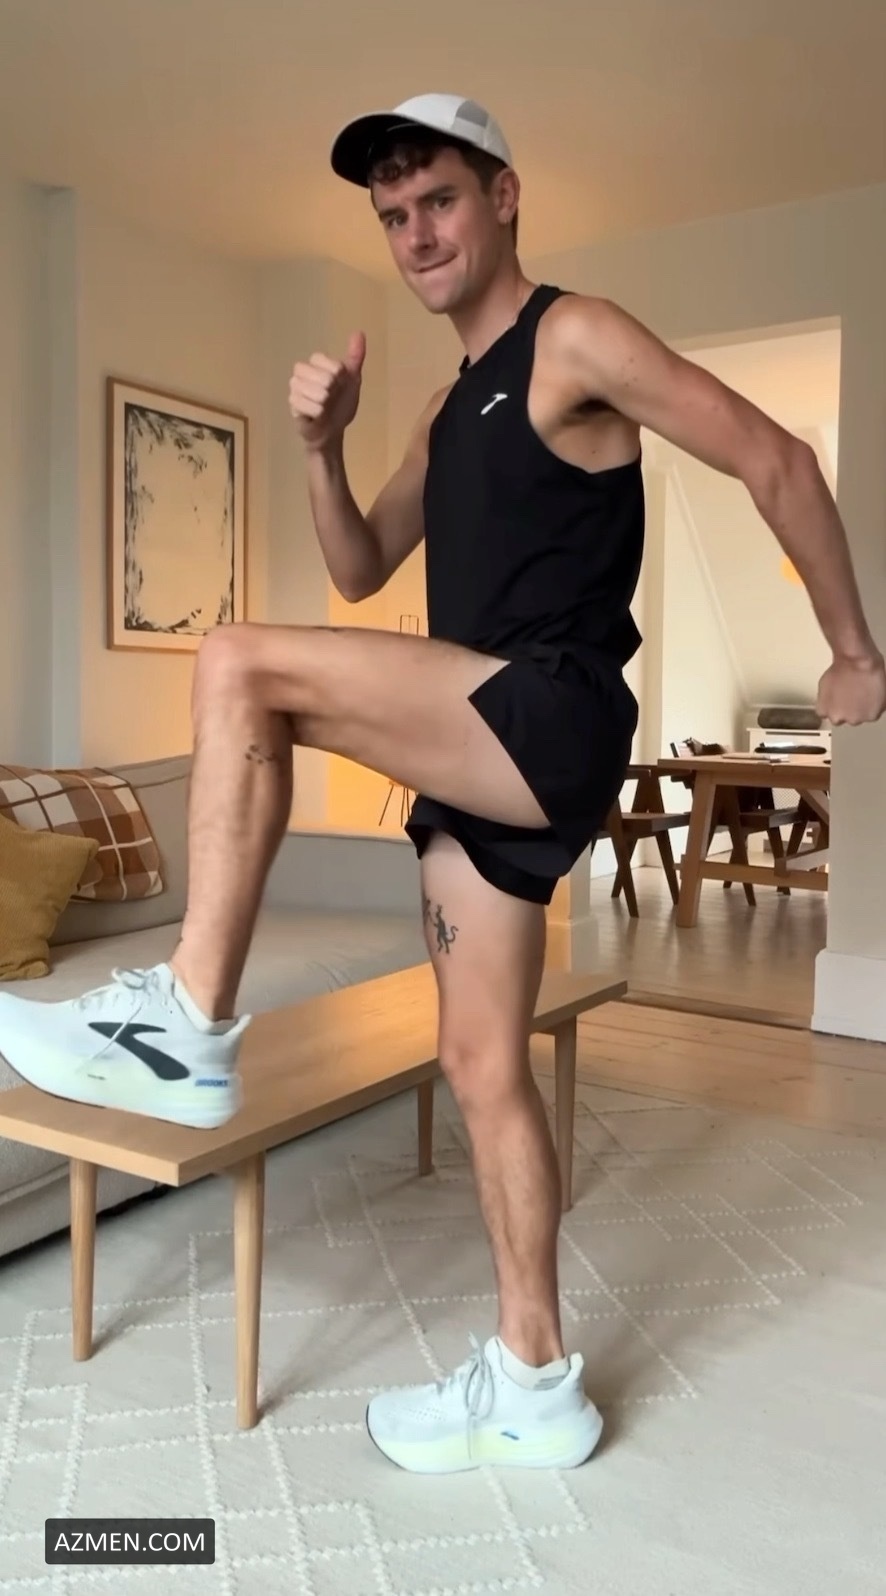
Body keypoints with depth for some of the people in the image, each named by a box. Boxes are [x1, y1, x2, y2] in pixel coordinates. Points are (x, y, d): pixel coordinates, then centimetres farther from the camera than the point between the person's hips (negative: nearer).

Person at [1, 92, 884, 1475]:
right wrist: (323, 448, 5)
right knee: (482, 1060, 7)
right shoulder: (453, 411, 23)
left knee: (241, 667, -18)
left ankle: (192, 1026, -14)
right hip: (483, 756, 9)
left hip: (553, 727, -8)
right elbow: (360, 571, 22)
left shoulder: (575, 341, -2)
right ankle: (535, 1383, 19)